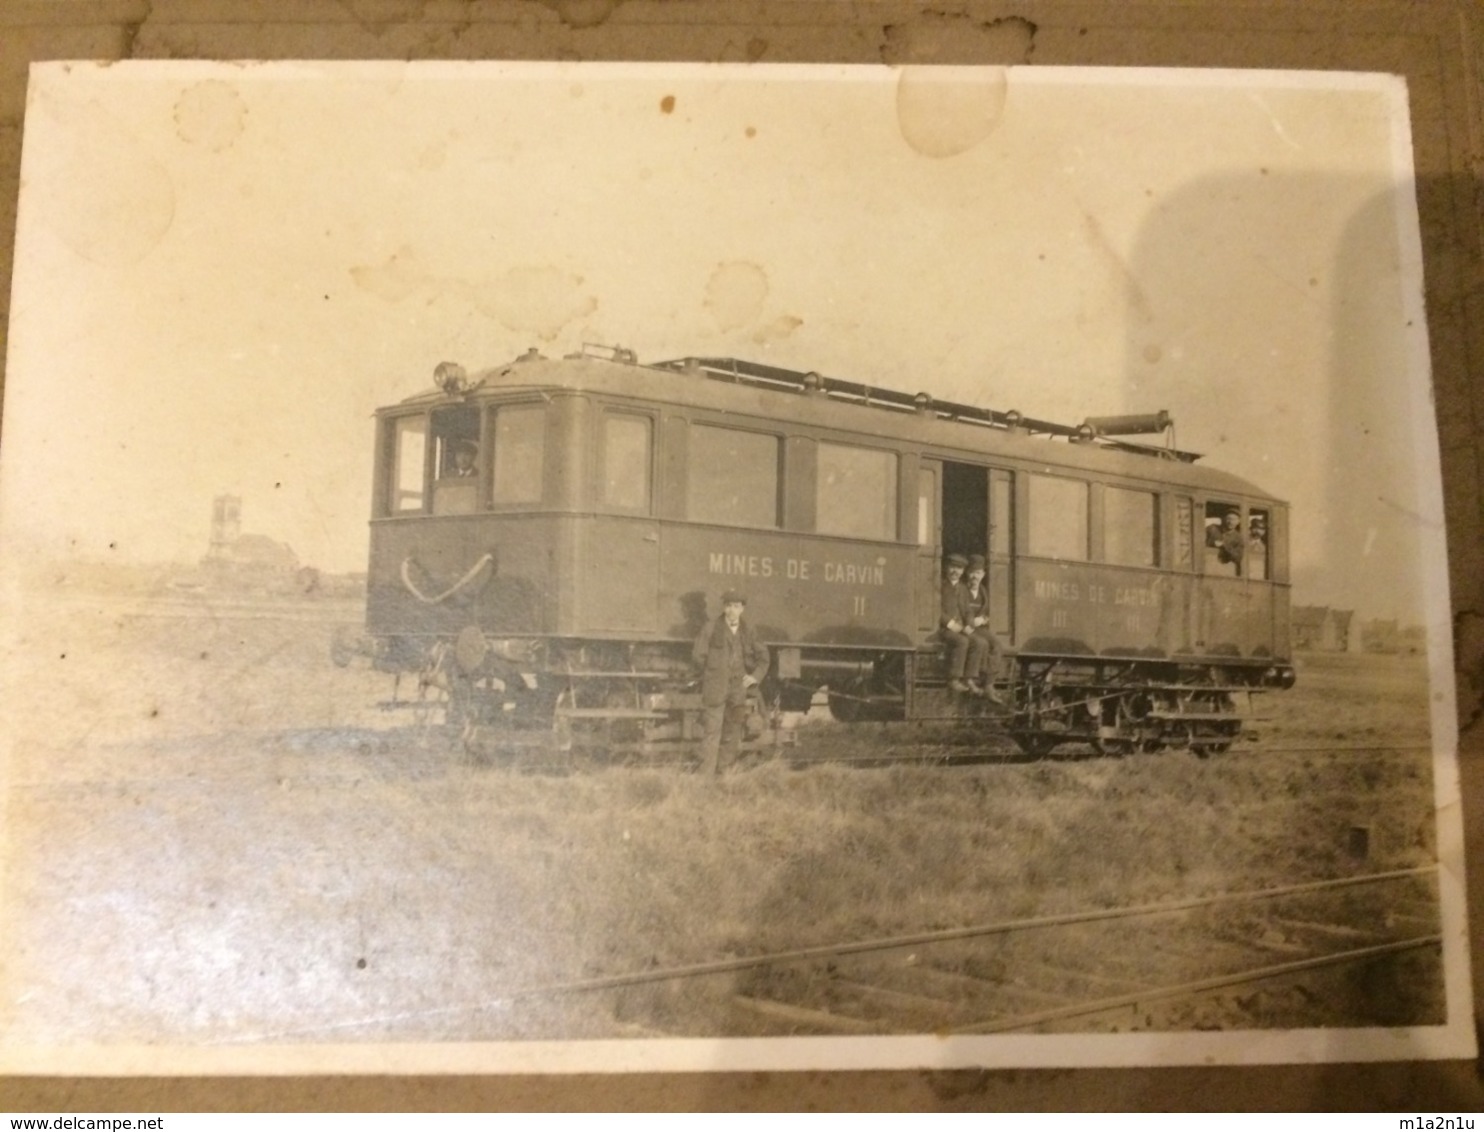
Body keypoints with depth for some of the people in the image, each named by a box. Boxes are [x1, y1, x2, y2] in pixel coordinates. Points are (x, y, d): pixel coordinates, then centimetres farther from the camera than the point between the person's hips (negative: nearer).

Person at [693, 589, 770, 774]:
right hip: (715, 689, -4)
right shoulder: (711, 630, -2)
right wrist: (712, 674, 4)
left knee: (732, 736, 7)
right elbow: (699, 656, 2)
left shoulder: (748, 632, 9)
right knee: (712, 732, -10)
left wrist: (755, 677, 7)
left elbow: (763, 656, 19)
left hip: (738, 689, 4)